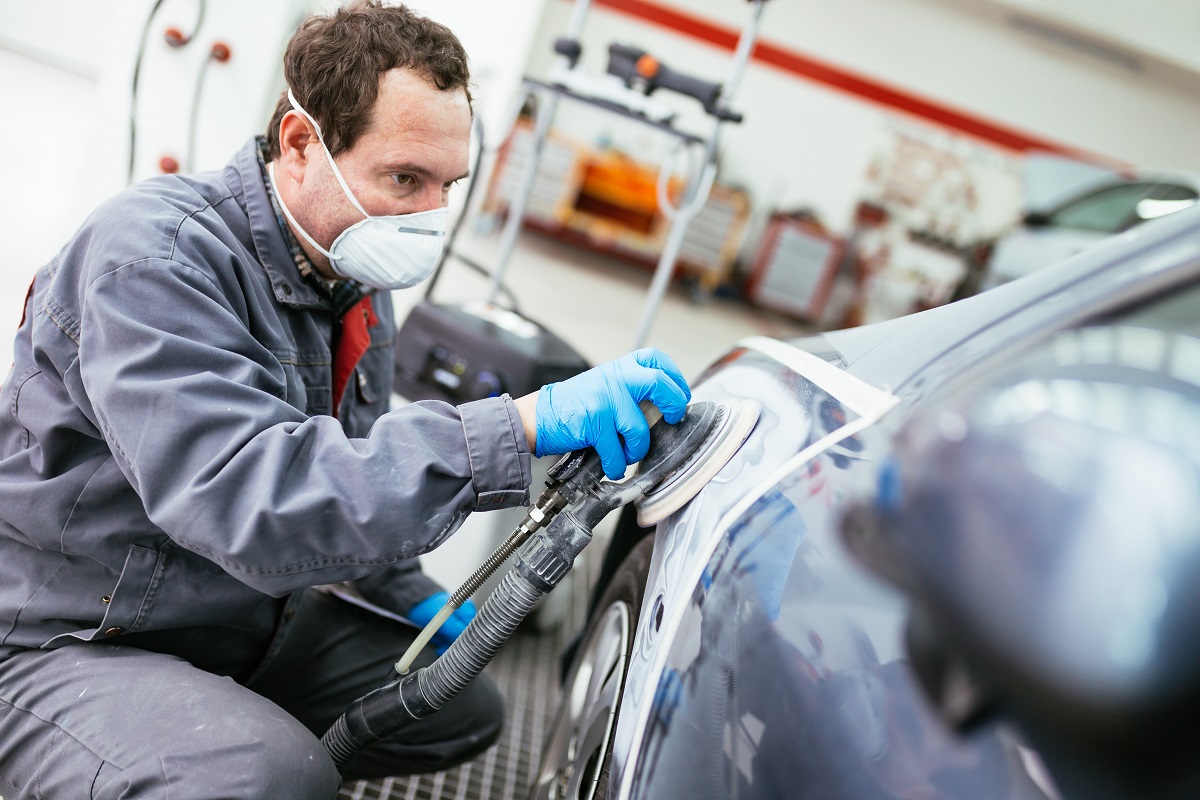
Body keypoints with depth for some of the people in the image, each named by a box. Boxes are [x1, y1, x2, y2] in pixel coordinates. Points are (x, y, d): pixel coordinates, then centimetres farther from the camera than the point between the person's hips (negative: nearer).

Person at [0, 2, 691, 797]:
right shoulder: (156, 254, -26)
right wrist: (527, 424, -45)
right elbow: (253, 498, -40)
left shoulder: (359, 279, 1)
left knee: (465, 709, 10)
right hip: (69, 644, -8)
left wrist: (414, 598, 6)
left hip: (252, 625, 8)